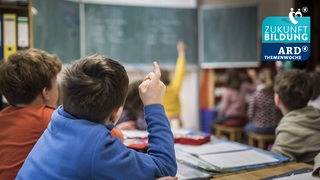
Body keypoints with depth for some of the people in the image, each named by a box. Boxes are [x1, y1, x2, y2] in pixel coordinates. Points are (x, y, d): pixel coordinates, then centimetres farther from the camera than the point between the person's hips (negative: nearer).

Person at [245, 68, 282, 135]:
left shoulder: (256, 95, -17)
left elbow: (250, 114, -11)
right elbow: (281, 112, -1)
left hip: (260, 128, -3)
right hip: (275, 128, 3)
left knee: (247, 127, 28)